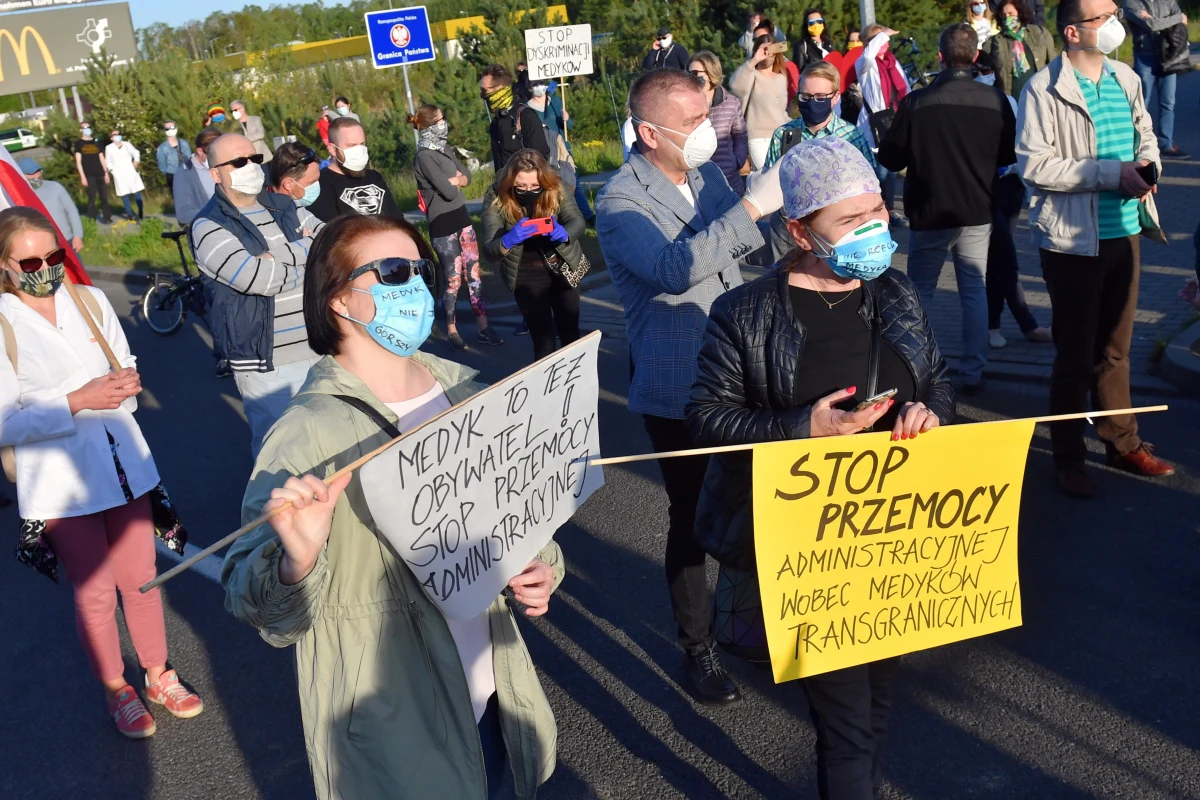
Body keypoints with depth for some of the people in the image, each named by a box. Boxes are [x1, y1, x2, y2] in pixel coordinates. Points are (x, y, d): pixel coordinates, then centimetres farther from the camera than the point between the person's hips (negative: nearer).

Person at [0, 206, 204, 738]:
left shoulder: (90, 301, 2)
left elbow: (126, 371, 10)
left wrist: (124, 385, -13)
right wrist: (77, 401, -24)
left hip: (123, 462, 3)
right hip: (60, 480, -3)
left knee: (141, 579, 14)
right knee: (95, 594, 10)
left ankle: (159, 675, 33)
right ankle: (117, 691, 31)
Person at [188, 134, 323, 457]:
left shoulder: (284, 206, 11)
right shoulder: (208, 227, -8)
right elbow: (260, 278, -22)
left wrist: (280, 256, -13)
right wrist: (306, 250, -7)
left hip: (317, 349, 6)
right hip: (266, 362, -5)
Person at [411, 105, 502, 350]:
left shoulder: (446, 149, 11)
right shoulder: (425, 157, -15)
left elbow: (467, 176, 6)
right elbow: (449, 192, -20)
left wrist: (452, 180, -13)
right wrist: (457, 181, 0)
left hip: (462, 218, 7)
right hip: (443, 225, -7)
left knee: (474, 275, 7)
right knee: (454, 280, 0)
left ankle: (483, 328, 13)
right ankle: (451, 331, 15)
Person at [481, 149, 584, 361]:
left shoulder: (556, 187, -17)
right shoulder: (496, 199, -21)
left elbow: (577, 220, -20)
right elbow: (489, 251, -23)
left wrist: (563, 233, -44)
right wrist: (509, 240, -45)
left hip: (564, 268, 2)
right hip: (526, 276, -2)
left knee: (570, 333, 14)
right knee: (543, 340, -5)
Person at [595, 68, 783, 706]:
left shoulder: (707, 174, 6)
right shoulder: (619, 202, -16)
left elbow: (753, 253, 19)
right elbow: (675, 268, -34)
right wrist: (752, 206, -33)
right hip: (677, 393, -6)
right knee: (692, 521, 7)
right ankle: (697, 647, 28)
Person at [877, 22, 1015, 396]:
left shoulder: (916, 102, -15)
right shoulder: (996, 100, -7)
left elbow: (890, 159, -7)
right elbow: (1009, 156, 6)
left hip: (929, 214, -2)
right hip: (977, 213, 2)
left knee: (919, 294, 12)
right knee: (974, 291, 12)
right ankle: (972, 373, 13)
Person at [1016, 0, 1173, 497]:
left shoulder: (1126, 79, 7)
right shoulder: (1043, 91, -14)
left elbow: (1145, 133, 19)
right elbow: (1033, 166, -20)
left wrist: (1147, 163, -3)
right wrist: (1112, 172, -21)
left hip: (1125, 232, 6)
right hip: (1073, 240, -6)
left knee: (1116, 348, 18)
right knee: (1075, 355, 5)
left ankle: (1122, 443, 33)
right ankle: (1068, 459, 20)